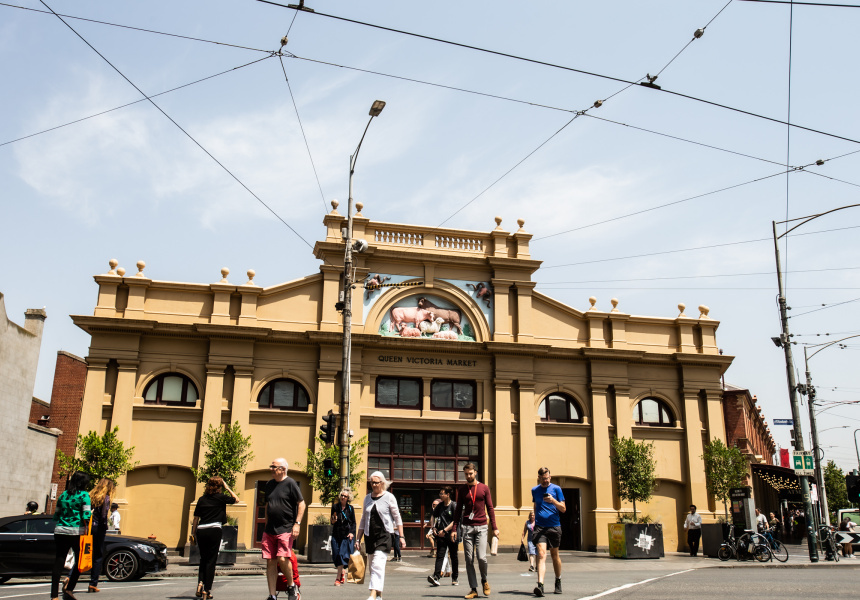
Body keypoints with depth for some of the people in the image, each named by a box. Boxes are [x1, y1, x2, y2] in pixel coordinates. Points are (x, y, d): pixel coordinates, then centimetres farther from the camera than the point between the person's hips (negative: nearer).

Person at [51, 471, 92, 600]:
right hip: (76, 532, -5)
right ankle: (69, 588, 2)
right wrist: (85, 530, -3)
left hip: (60, 531, 5)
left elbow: (56, 515, 15)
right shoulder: (84, 495, -4)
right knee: (80, 561, 9)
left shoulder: (63, 495, 12)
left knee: (58, 563, 4)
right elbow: (86, 516, -12)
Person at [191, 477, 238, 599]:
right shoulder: (221, 497, 0)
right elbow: (236, 499, 16)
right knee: (211, 561, 3)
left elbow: (196, 518, 12)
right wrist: (227, 488, 20)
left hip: (201, 530, 4)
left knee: (203, 559, 19)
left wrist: (193, 533, 21)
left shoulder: (202, 499, 10)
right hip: (214, 530, -4)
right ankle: (207, 590, 2)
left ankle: (200, 582, 0)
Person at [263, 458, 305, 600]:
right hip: (269, 530, 6)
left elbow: (301, 504, -6)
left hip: (286, 529, -6)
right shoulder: (269, 484, 14)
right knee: (270, 562, 3)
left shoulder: (290, 483, -5)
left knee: (282, 559, -17)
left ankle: (292, 587, 7)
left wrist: (297, 523, -12)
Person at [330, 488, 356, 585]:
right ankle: (342, 572, 26)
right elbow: (332, 522, 10)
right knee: (336, 555, 1)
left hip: (347, 535, -2)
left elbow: (353, 523, 7)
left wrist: (352, 533, -7)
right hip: (336, 534, 2)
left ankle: (338, 578, -5)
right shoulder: (335, 507, 4)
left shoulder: (350, 508, 2)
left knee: (343, 555, -10)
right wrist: (333, 521, -13)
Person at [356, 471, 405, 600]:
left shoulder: (389, 497, -2)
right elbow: (363, 520, 17)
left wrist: (401, 536, -4)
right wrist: (358, 539, 15)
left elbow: (397, 518, 1)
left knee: (378, 565, -17)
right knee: (373, 566, 10)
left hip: (384, 535, -5)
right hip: (369, 536, 5)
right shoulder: (367, 498, 11)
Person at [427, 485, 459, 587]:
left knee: (453, 557, 8)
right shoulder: (440, 505, 9)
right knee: (440, 556, -9)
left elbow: (455, 521, -12)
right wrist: (434, 527, 11)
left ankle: (455, 578, 21)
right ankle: (436, 577, -20)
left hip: (451, 534, -3)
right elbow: (434, 516, 25)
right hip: (441, 534, 3)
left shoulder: (454, 505, -6)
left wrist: (444, 530, -17)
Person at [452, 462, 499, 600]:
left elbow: (490, 508, 8)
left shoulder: (484, 488, 6)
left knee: (481, 557, -11)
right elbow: (458, 510, 12)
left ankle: (484, 580, 17)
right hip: (467, 527, 2)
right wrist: (454, 529, 5)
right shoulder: (462, 490, 9)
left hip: (481, 527, -1)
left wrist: (494, 527, 2)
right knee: (469, 560, 0)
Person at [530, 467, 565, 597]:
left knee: (554, 555, 11)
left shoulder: (556, 489, 2)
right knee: (541, 555, -14)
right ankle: (540, 585, -24)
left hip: (554, 526, -1)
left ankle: (558, 582, 31)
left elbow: (563, 509, 0)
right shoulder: (535, 490, 11)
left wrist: (553, 501, -17)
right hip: (539, 527, 1)